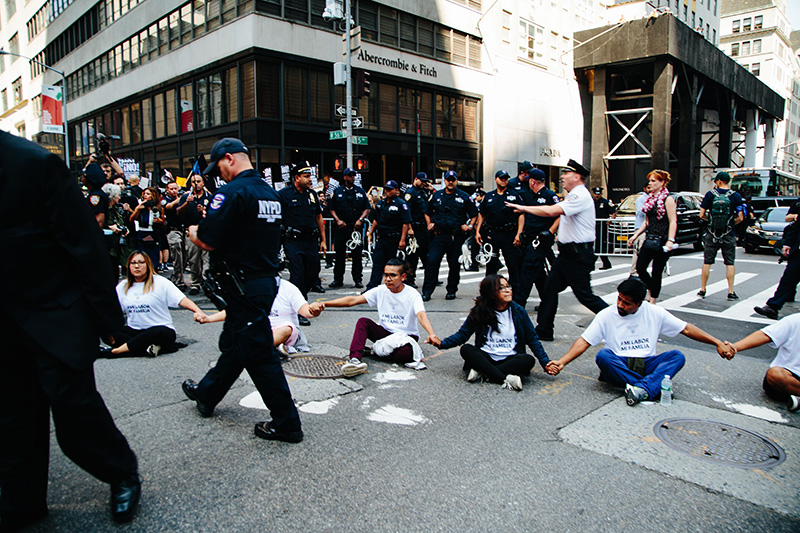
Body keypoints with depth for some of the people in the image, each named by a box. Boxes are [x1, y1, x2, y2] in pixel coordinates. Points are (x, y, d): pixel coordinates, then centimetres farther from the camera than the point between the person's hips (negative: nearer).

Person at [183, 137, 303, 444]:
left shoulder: (232, 192, -17)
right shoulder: (270, 192, 11)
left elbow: (207, 242, -19)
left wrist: (192, 232, 4)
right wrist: (205, 228, 21)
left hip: (245, 288, -9)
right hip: (267, 279, 9)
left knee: (259, 354, -2)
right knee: (233, 342, 23)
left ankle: (286, 423, 6)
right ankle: (206, 395, 45)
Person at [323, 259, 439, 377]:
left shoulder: (412, 295, -11)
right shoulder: (380, 291, -2)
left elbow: (421, 316, -29)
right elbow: (353, 300, -8)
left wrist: (432, 334, -50)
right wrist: (324, 304, -18)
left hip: (406, 336, -3)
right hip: (384, 332, 3)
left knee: (405, 353, -36)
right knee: (363, 322, -23)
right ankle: (355, 359, -37)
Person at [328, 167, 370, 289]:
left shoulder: (360, 191, 11)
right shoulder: (337, 191, 9)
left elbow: (367, 209, 9)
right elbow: (332, 209, 9)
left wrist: (360, 219, -6)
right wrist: (338, 220, -6)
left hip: (356, 227, 0)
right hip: (341, 227, 0)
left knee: (357, 254, 1)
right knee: (339, 254, 2)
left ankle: (357, 279, 8)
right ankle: (338, 280, 11)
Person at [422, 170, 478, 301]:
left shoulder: (464, 197, 7)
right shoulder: (436, 196, 12)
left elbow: (474, 214, 13)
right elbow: (427, 213, 24)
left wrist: (470, 226, -1)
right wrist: (429, 224, 9)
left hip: (456, 237, -1)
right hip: (439, 235, 1)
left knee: (454, 264, 4)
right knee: (432, 261, -9)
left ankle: (451, 290, 19)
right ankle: (427, 292, -4)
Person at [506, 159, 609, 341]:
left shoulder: (580, 196, -18)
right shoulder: (574, 196, 15)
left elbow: (551, 211, -28)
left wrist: (524, 208, -21)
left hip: (578, 254, -10)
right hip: (567, 251, 10)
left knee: (584, 295, -4)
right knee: (550, 287, 7)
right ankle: (543, 330, 12)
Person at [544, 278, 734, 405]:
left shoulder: (654, 313, 6)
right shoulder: (606, 316, 0)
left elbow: (686, 329, 11)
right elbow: (584, 341, -3)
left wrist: (717, 342, 4)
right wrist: (562, 362, -14)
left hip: (647, 364, 2)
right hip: (618, 366, -2)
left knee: (677, 356, -23)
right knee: (602, 356, -33)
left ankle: (642, 389, -45)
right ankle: (654, 387, -34)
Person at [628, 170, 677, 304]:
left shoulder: (668, 199, -8)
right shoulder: (650, 198, 13)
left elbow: (673, 222, -13)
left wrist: (670, 241, -23)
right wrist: (636, 235, 14)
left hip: (662, 241, -7)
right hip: (649, 239, 7)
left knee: (657, 272, 0)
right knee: (640, 267, 1)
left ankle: (652, 302, 8)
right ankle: (651, 292, 23)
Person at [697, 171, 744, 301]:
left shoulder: (710, 194, -4)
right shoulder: (736, 196, -3)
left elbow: (702, 215, -4)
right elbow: (740, 218, -5)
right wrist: (730, 223, 13)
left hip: (712, 234, 0)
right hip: (729, 235, 0)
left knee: (707, 262, 7)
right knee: (730, 263, 7)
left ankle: (702, 290, 11)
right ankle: (731, 292, 6)